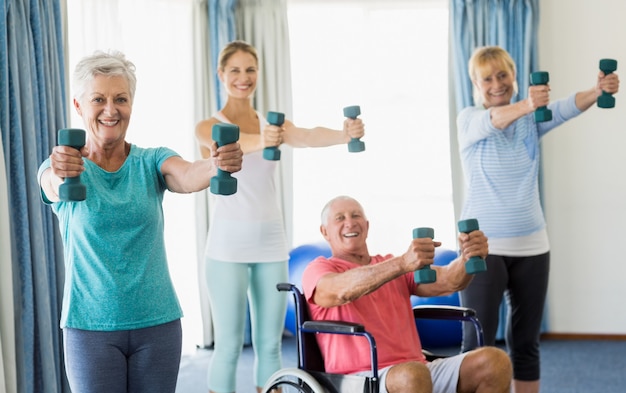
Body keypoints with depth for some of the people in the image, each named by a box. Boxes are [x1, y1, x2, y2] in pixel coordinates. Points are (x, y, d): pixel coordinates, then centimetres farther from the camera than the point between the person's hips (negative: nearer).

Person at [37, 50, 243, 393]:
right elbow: (55, 187, -26)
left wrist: (216, 165, -43)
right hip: (90, 325, -1)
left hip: (157, 322, 2)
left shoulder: (151, 162, 2)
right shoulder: (60, 165, -2)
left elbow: (188, 178, -20)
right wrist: (62, 174, -50)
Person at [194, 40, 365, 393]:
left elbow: (306, 137, -15)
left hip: (271, 243, 4)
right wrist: (260, 141, -50)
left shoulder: (275, 123, 8)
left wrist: (344, 135, -37)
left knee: (270, 343, 9)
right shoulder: (209, 127, -2)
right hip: (229, 244, -4)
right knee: (229, 344, -1)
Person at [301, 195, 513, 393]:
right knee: (413, 375, -38)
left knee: (494, 361, -18)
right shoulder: (318, 270, 4)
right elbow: (343, 290, -22)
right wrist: (402, 264, -37)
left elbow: (447, 281, 2)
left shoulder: (392, 266, 21)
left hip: (415, 370, 6)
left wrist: (468, 258, -22)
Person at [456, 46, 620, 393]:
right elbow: (492, 120, -27)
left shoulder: (531, 121, 4)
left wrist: (598, 91, -37)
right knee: (478, 342, -7)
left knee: (526, 341, 11)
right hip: (483, 246, -3)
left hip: (531, 246, 4)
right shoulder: (469, 120, -4)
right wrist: (524, 105, -48)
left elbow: (566, 109, -16)